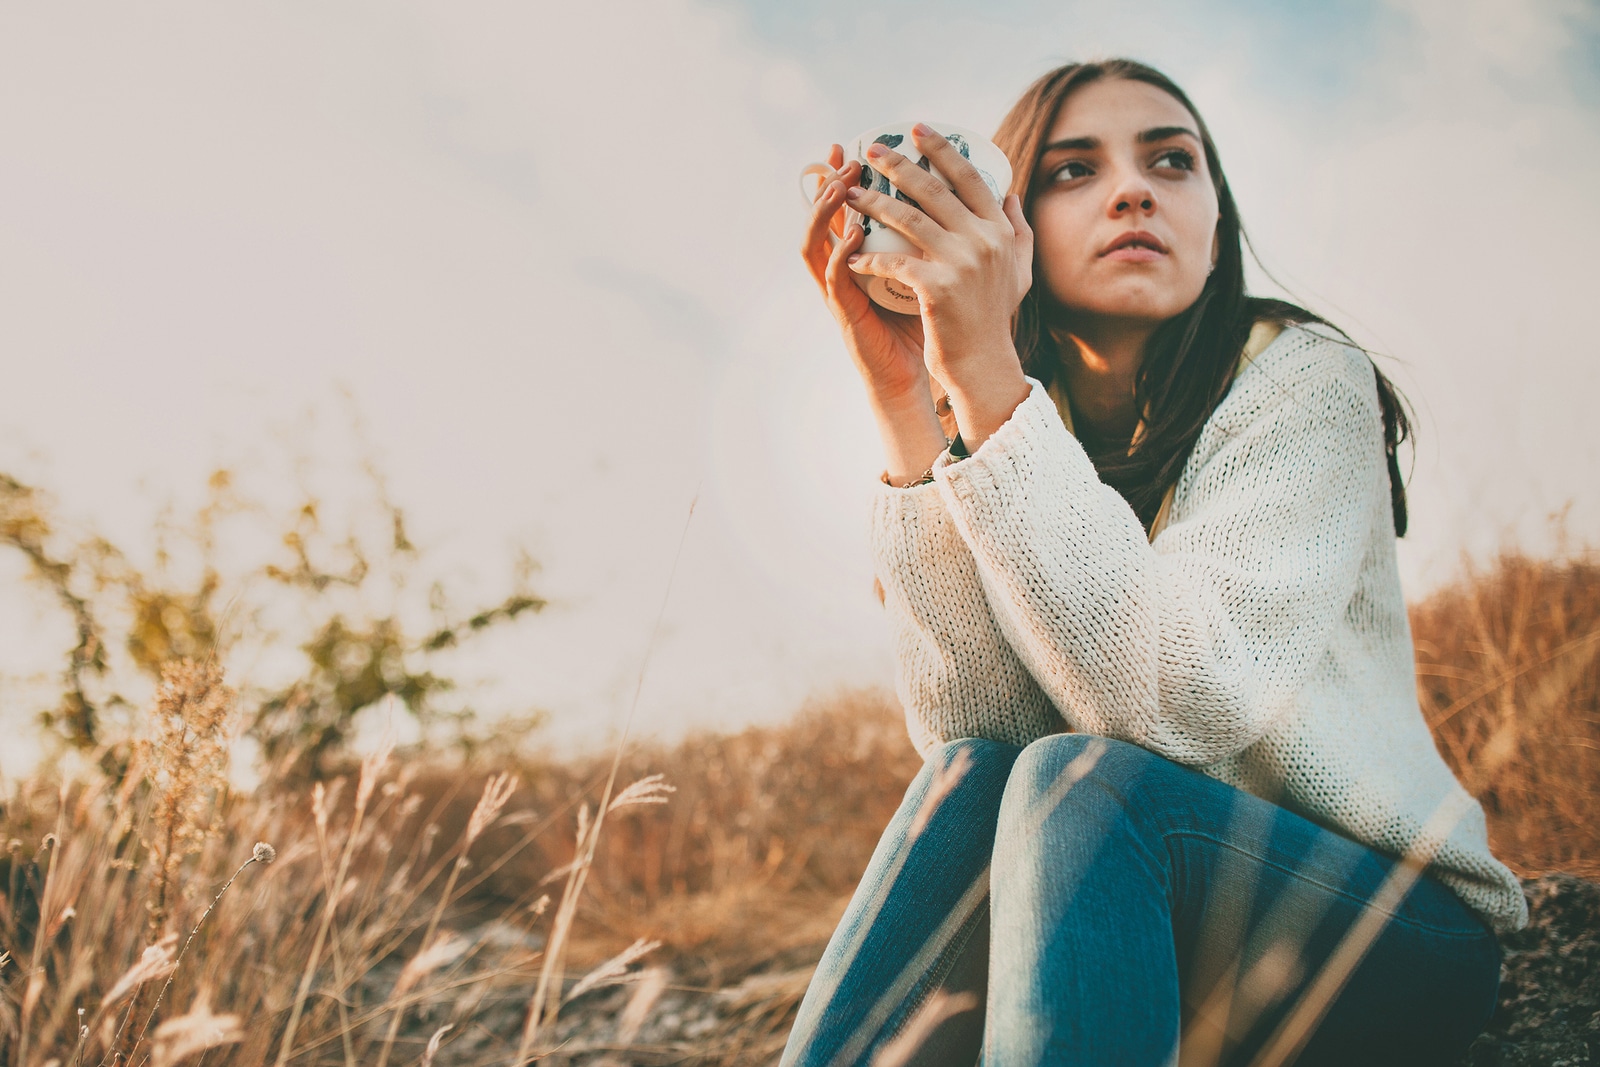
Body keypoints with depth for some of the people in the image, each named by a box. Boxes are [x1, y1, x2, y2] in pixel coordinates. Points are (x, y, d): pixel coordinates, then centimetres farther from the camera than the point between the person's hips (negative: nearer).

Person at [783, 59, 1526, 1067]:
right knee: (968, 785, -25)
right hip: (1137, 911, 4)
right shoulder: (1017, 429, 0)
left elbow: (1177, 702, -29)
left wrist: (984, 377, -32)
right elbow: (969, 725, -17)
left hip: (1404, 940, -3)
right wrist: (903, 393, -21)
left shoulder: (1305, 380, -13)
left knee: (1079, 784, -30)